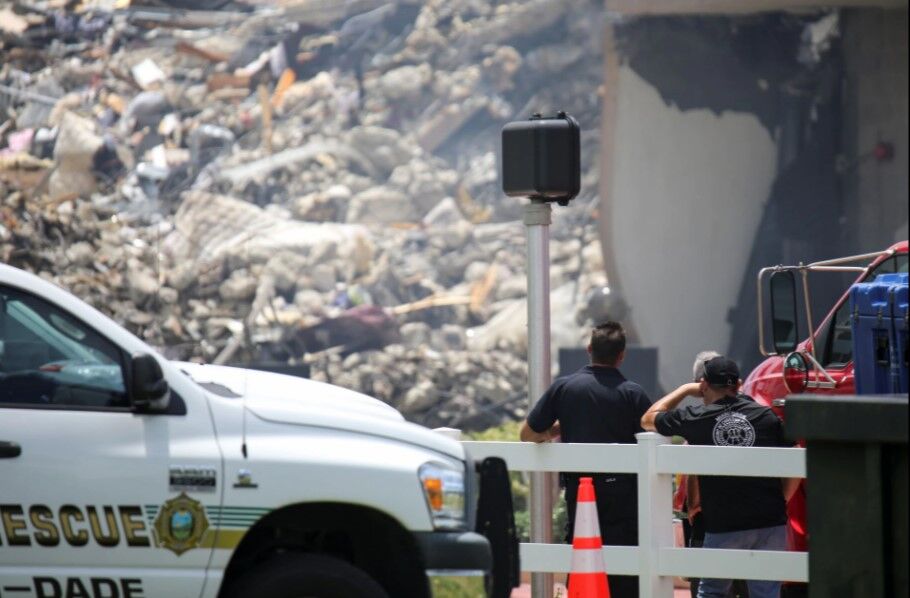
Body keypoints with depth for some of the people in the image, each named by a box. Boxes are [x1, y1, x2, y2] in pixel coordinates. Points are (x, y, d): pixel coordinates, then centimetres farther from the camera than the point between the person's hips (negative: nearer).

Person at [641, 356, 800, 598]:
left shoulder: (695, 418, 1)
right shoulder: (766, 416, 4)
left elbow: (648, 420, 19)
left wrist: (685, 390, 28)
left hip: (723, 526, -1)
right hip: (771, 524, 1)